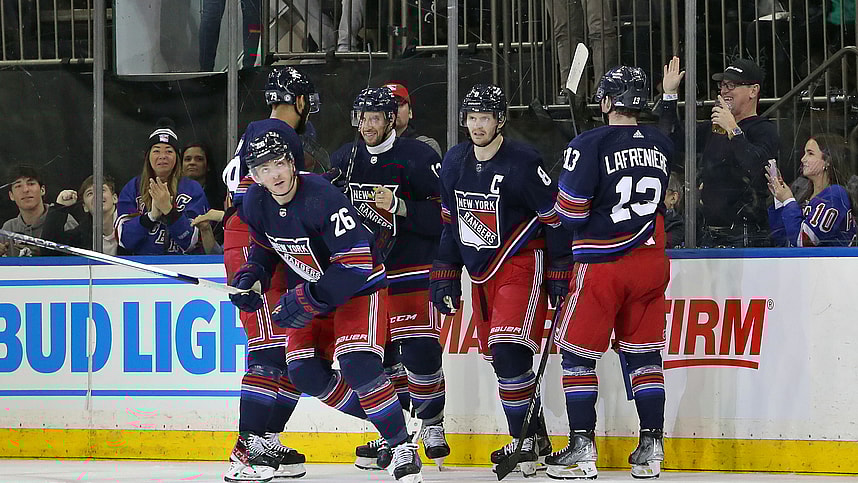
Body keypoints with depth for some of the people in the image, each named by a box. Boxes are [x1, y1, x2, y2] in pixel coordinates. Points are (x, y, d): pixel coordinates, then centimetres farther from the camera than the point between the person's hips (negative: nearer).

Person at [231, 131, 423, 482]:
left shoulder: (322, 198, -31)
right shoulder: (255, 204, -8)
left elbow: (356, 265, -32)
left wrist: (307, 299, -31)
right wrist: (251, 276, -5)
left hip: (360, 284, -7)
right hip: (310, 288, 7)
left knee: (357, 363, -26)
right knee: (304, 371, -6)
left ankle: (402, 447, -14)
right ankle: (377, 426, 10)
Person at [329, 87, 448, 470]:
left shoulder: (419, 158, -10)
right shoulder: (344, 159, 8)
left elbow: (444, 215, -14)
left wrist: (399, 207, -23)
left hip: (413, 272, -5)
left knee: (419, 351, -12)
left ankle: (432, 425, 7)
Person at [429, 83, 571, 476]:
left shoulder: (523, 163, -16)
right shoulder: (454, 163, 5)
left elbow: (555, 218, -11)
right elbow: (450, 222, 16)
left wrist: (560, 275, -9)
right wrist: (444, 274, 14)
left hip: (521, 266, -7)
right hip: (480, 272, 7)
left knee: (509, 352, -20)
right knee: (496, 357, 8)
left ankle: (526, 439, -13)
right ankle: (535, 437, 20)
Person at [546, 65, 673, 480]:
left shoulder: (590, 145, -13)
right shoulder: (661, 144, 6)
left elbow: (570, 212, -12)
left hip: (602, 264, -5)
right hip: (650, 260, 5)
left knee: (578, 353, 4)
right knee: (644, 352, 11)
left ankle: (581, 449, 0)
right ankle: (651, 448, 8)